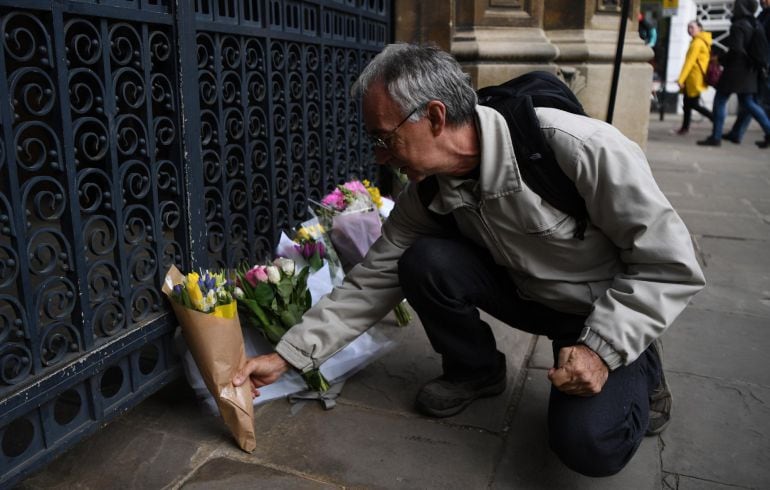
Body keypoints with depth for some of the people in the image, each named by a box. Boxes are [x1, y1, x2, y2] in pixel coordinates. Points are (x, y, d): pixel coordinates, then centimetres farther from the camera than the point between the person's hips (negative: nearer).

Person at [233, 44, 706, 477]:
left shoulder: (578, 149, -32)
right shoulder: (428, 191, -14)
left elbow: (671, 260, -23)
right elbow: (374, 279, -8)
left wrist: (603, 348, -28)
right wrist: (287, 355, -11)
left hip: (610, 309, -4)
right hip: (527, 293, 4)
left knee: (588, 445, -25)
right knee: (424, 262, -20)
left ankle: (638, 366, 9)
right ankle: (476, 369, 7)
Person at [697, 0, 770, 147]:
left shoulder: (738, 26, -13)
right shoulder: (751, 25, 13)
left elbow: (735, 50, -20)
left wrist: (722, 59, -5)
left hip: (735, 69, -9)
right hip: (748, 70, 9)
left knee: (720, 101, -2)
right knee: (747, 102, 13)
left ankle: (716, 137, -3)